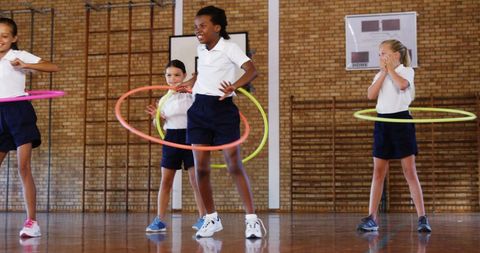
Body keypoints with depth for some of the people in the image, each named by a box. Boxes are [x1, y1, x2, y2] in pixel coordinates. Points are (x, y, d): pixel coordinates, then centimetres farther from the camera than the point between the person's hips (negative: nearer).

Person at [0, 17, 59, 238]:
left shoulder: (20, 56, -2)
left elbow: (54, 67, -11)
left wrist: (25, 65, -20)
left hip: (19, 112, -5)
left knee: (24, 168, -10)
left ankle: (32, 222, -7)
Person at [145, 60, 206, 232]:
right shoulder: (164, 99, 9)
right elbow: (161, 124, 14)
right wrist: (156, 116, -7)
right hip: (171, 138, 3)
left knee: (196, 179, -4)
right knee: (165, 180, 4)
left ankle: (202, 218, 6)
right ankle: (159, 220, 9)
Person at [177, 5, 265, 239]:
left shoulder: (229, 48, -9)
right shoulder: (201, 49, 11)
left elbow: (252, 70, -25)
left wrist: (234, 86, -40)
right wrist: (189, 83, 26)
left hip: (223, 109, -6)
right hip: (199, 109, 6)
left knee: (234, 165, -8)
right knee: (201, 167, 2)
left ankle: (252, 219, -2)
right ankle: (211, 219, 15)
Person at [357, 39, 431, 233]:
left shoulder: (406, 71, 1)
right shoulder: (380, 75, 14)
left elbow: (402, 84, -22)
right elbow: (371, 95, -3)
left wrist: (390, 68, -9)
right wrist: (383, 72, -4)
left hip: (401, 120, -5)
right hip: (382, 121, 5)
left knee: (409, 171, -6)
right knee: (378, 172, 3)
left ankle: (422, 218, -2)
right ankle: (371, 218, 4)